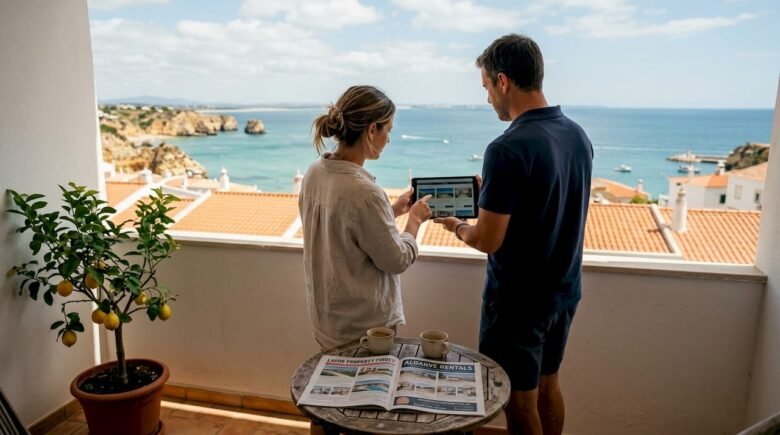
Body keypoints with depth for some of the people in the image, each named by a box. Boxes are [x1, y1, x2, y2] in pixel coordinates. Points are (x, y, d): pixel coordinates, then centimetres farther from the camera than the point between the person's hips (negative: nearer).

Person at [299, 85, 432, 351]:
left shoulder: (314, 173, -4)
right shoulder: (364, 192, -29)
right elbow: (396, 260, -16)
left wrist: (393, 211, 8)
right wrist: (415, 219, -1)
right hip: (363, 326, -7)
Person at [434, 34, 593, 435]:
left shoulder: (507, 150, -25)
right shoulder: (578, 135, 0)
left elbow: (488, 241, -22)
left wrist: (457, 226, -2)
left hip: (518, 301, -8)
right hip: (563, 292, 8)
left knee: (520, 399, 12)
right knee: (547, 385, 24)